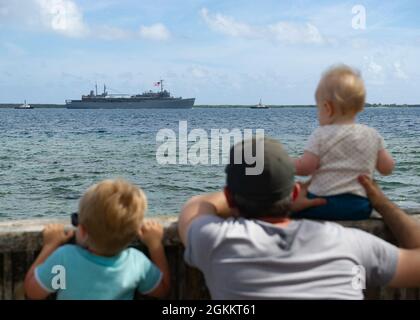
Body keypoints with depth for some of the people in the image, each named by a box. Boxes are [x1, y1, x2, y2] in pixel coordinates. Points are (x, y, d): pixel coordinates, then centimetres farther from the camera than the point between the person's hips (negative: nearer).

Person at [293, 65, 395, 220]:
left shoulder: (321, 135, -6)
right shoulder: (373, 135, 5)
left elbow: (304, 167, -7)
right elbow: (387, 168, 10)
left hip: (322, 204, -4)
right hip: (360, 208, 5)